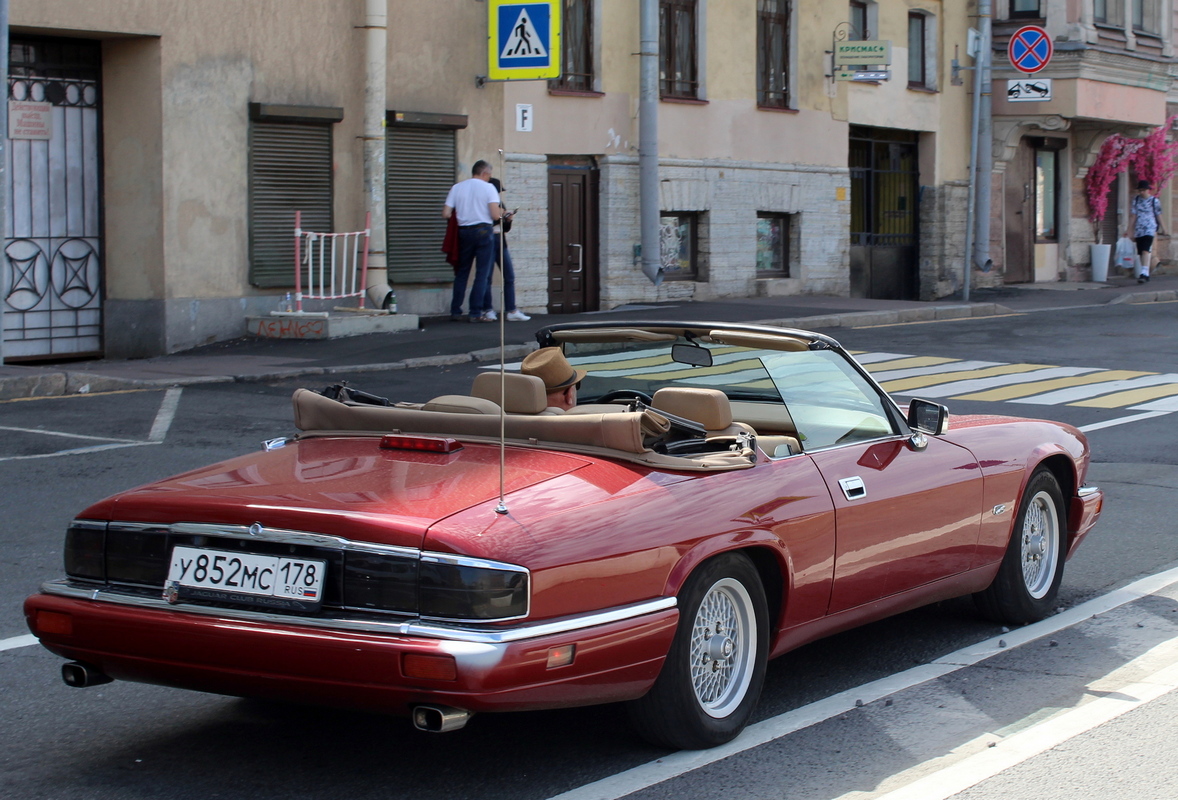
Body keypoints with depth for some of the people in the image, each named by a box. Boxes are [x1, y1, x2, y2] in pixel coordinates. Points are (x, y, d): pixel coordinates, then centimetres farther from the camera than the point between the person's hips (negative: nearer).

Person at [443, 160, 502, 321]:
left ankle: (455, 311, 13)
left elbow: (446, 214, 1)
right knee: (482, 273, 1)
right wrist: (501, 212, 10)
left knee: (461, 273, 14)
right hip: (483, 231, -4)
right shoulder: (488, 187, -4)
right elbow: (495, 215, -13)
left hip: (464, 231, 4)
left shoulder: (457, 187, 6)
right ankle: (476, 313, -4)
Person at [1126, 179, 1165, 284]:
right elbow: (1133, 216, 10)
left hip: (1150, 229, -4)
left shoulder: (1155, 201, -1)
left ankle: (1144, 273, -25)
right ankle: (1146, 274, 15)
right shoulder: (1135, 200, 8)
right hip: (1138, 230, 4)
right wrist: (1129, 230, 7)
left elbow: (1159, 215, 6)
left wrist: (1162, 229, 13)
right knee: (1140, 252, 5)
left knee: (1146, 250, -19)